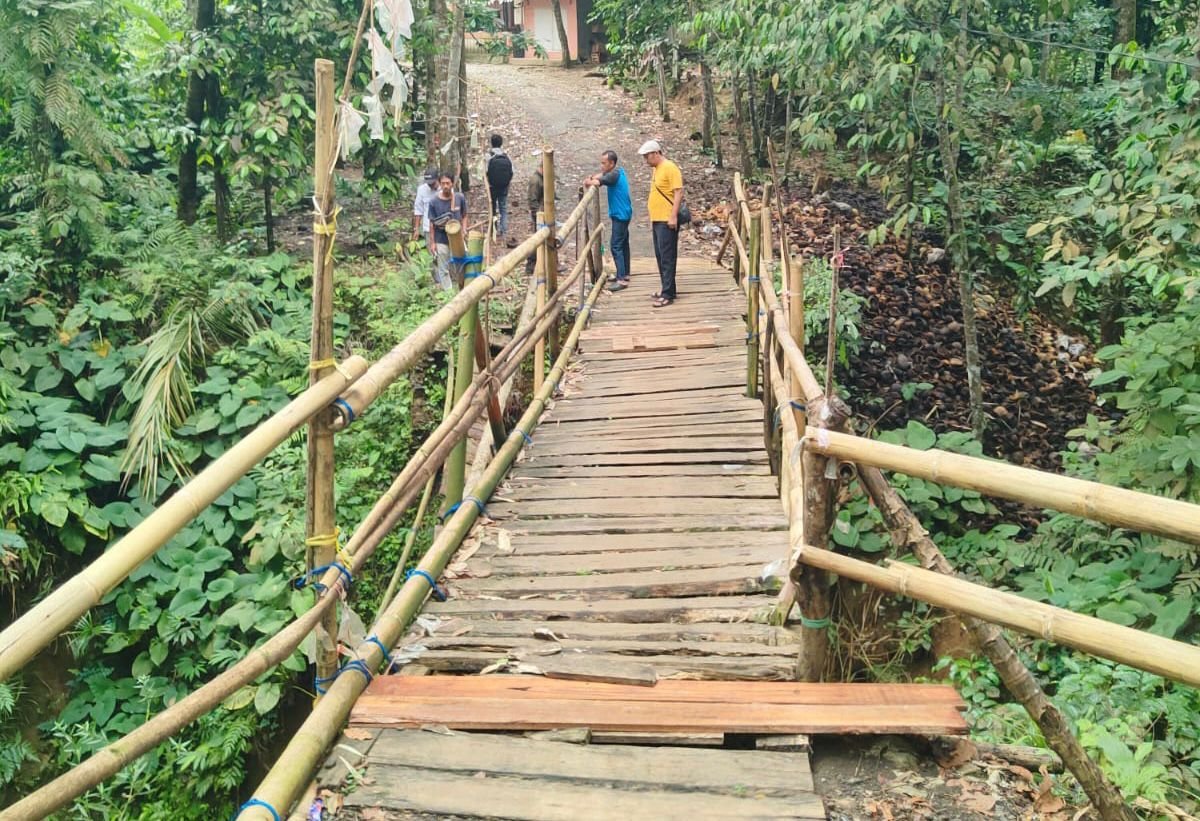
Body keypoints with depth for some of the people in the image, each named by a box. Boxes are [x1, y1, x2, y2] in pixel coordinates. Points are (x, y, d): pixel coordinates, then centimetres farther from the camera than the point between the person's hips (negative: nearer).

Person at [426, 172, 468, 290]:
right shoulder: (434, 202, -10)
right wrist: (432, 242, -5)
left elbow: (464, 216, 6)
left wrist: (464, 229, -9)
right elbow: (432, 223, -5)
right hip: (441, 240, -1)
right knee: (444, 269, 6)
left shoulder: (460, 198, -6)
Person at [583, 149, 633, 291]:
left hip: (620, 215, -10)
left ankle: (622, 280, -16)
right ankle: (625, 274, 26)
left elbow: (598, 182, -31)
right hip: (623, 214, 10)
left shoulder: (614, 174, -20)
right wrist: (592, 177, -4)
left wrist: (588, 182, -9)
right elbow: (602, 174, 18)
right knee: (623, 244, 17)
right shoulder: (618, 171, 9)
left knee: (616, 246, -13)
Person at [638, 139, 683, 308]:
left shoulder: (670, 168, -12)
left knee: (667, 257, -9)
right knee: (660, 257, 13)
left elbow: (678, 192, -17)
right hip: (657, 221, 9)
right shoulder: (657, 169, 16)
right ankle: (666, 289, 21)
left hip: (667, 221, -9)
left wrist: (673, 216, -22)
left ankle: (668, 294, -8)